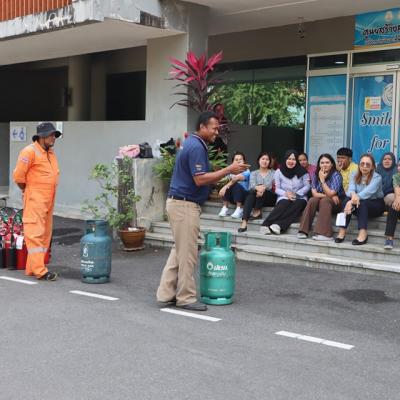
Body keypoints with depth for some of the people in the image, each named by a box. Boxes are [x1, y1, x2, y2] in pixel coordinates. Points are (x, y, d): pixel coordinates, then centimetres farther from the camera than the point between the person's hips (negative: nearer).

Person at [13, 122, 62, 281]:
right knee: (35, 233, -9)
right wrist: (27, 190, 3)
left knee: (45, 233, 10)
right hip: (35, 200, -9)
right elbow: (18, 175, -11)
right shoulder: (30, 151, -10)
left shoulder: (50, 153, 16)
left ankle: (32, 268, 18)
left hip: (48, 200, 9)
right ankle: (39, 270, -12)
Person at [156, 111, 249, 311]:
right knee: (187, 253, -2)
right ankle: (186, 297, 7)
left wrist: (227, 171, 12)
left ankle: (166, 293, 18)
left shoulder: (193, 144, 15)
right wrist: (228, 170, -19)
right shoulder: (196, 147, -17)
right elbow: (200, 180, -24)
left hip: (179, 203, 10)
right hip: (185, 205, -10)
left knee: (179, 250, 15)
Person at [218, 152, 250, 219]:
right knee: (228, 185, -23)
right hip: (233, 197, 4)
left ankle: (239, 209, -27)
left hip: (244, 195, -4)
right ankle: (224, 208, -19)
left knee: (235, 184, -30)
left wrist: (225, 187, -40)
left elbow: (237, 178, -28)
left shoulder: (246, 171, -10)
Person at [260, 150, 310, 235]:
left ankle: (278, 225, -49)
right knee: (283, 205, -36)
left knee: (299, 204, -35)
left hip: (299, 197, 1)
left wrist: (296, 194, -13)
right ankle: (265, 225, -51)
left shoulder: (302, 172, 5)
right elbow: (277, 189, 3)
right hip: (284, 197, -1)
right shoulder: (279, 172, 5)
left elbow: (307, 186, 3)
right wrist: (286, 193, -16)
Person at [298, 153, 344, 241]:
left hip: (336, 203, -4)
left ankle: (324, 233, -40)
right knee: (312, 200, -26)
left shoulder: (336, 175, -14)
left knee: (324, 201, -33)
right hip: (321, 203, 4)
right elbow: (314, 193, -9)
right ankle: (304, 231, -28)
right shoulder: (316, 175, -1)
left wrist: (322, 180, -21)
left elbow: (330, 194, -22)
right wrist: (327, 195, -21)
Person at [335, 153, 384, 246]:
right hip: (361, 207, 4)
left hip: (376, 204, -4)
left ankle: (363, 234, -45)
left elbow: (368, 192, -30)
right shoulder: (354, 176, 1)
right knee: (347, 200, -27)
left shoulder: (377, 177, -14)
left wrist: (353, 201, -43)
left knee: (361, 203, -35)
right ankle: (342, 231, -31)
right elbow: (350, 190, -16)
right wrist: (353, 195, -42)